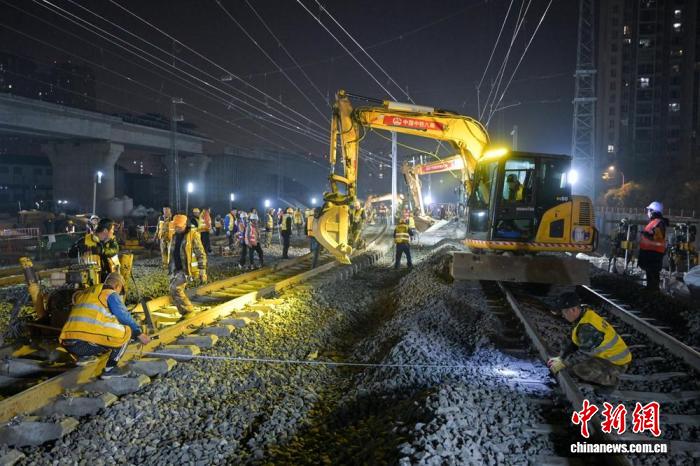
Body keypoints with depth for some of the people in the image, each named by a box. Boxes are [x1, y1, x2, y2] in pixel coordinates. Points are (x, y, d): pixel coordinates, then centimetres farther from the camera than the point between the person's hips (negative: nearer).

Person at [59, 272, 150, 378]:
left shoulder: (85, 293, 28)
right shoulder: (111, 294, 5)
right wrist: (139, 334, 11)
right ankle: (109, 369, 0)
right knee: (128, 331, 7)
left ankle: (83, 357, 13)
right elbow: (124, 317, -2)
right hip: (88, 344, -8)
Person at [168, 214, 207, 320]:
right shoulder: (175, 236, 11)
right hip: (177, 269, 8)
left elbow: (201, 254, -13)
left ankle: (189, 311, -9)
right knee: (174, 293, 4)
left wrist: (202, 272, -17)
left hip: (188, 269, -8)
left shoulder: (193, 235, -12)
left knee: (175, 288, -21)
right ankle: (185, 315, 17)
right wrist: (170, 270, 21)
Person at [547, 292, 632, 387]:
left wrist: (563, 363, -16)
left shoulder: (588, 327, -29)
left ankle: (610, 378, -3)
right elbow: (574, 343, 9)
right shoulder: (585, 315, 0)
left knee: (579, 367, -26)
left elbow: (584, 353, -24)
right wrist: (560, 357, 3)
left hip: (616, 364, -9)